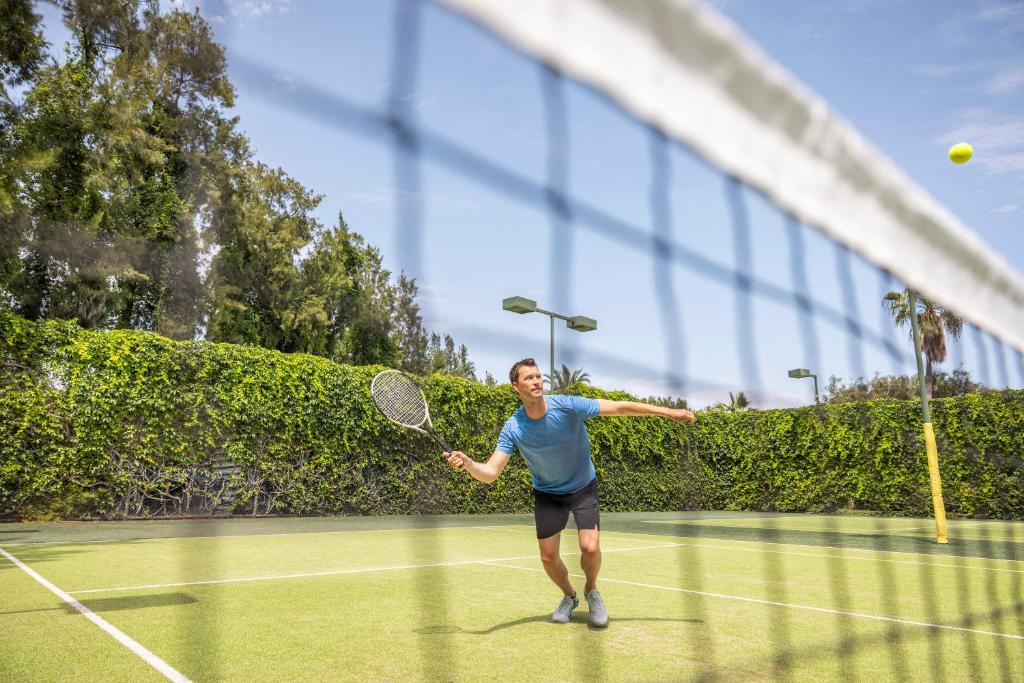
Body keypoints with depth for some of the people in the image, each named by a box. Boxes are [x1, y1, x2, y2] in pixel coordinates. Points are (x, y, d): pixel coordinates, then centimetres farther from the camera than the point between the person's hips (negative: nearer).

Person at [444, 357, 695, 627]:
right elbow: (490, 473, -24)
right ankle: (569, 596, 33)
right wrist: (467, 463, -46)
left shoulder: (568, 406, -25)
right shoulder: (513, 428, -21)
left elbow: (620, 407, -21)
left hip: (583, 487, -1)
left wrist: (668, 411, -20)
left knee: (590, 547, -17)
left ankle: (591, 591, 18)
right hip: (547, 494, 1)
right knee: (548, 557, 0)